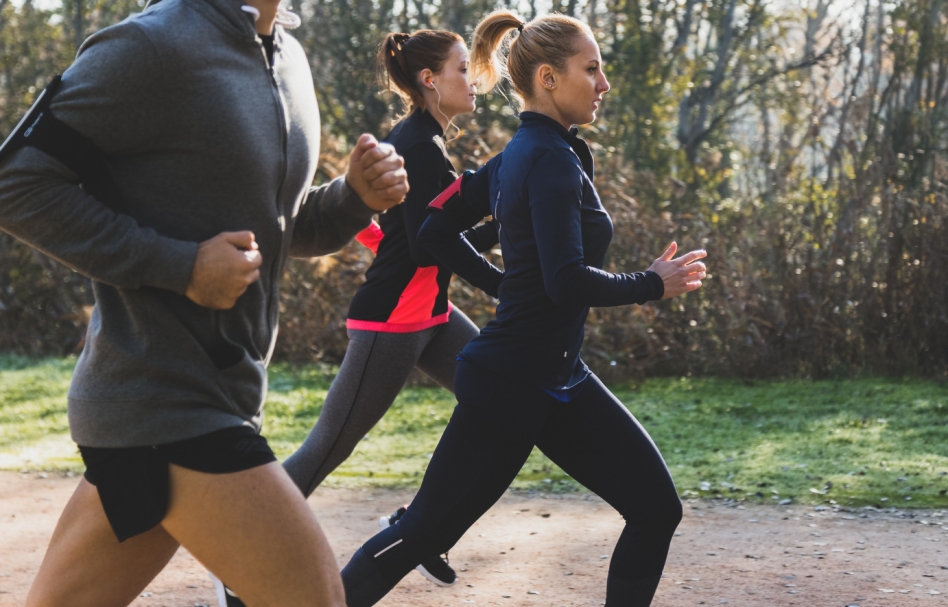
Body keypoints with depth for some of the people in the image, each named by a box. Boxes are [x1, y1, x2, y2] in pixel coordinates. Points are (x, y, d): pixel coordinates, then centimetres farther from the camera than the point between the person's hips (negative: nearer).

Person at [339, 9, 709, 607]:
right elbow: (568, 281, -27)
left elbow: (437, 232, 16)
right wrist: (654, 284, -14)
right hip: (511, 383, -10)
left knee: (656, 508, 4)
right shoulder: (552, 159, -18)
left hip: (557, 378, 10)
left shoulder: (520, 155, 10)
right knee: (425, 530, 3)